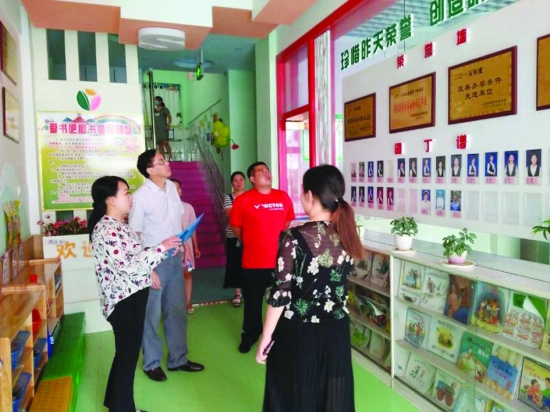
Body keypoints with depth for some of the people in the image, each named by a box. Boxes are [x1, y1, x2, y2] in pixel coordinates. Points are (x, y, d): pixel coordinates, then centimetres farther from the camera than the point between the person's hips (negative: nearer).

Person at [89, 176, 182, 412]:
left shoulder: (119, 225, 11)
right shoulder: (106, 229, -20)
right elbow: (128, 266, -26)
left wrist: (164, 250, 6)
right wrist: (161, 248, -22)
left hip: (132, 297, 10)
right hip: (124, 300, -10)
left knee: (125, 353, 21)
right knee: (127, 356, 4)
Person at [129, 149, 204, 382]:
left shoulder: (172, 187, 2)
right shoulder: (141, 197, -18)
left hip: (175, 257, 6)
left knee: (177, 310, 16)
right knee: (151, 314, 10)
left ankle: (178, 359, 32)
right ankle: (151, 363, 29)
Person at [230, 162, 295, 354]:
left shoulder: (283, 197, 2)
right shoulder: (243, 200, -8)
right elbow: (235, 226, 2)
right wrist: (249, 242, 9)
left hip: (280, 260, 3)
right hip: (253, 262, -2)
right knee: (252, 301, 13)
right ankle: (249, 336, 33)